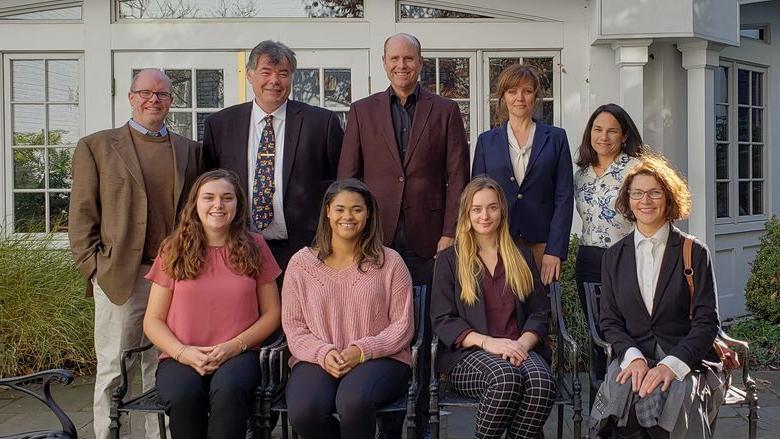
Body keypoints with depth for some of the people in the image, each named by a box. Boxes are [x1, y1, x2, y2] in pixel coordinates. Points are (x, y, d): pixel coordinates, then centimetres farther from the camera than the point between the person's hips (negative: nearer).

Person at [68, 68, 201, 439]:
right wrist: (93, 266, -4)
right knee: (112, 371, 2)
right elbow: (82, 213, 4)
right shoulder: (96, 147, 7)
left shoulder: (189, 150, 15)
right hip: (120, 277, -2)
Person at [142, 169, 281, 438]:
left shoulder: (254, 247, 8)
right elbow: (153, 321, 7)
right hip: (180, 358, 1)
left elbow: (272, 312, 8)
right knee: (183, 395, -34)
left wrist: (234, 346, -8)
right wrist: (182, 352, -12)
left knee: (228, 390, -35)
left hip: (238, 354, 0)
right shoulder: (173, 251, 7)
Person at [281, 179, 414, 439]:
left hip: (379, 359, -1)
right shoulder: (301, 263, 8)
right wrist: (323, 353, -12)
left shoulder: (389, 262, 5)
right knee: (303, 411, -30)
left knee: (353, 401, -36)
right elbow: (293, 326, 6)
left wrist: (362, 351, -13)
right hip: (317, 360, 2)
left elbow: (402, 325, 2)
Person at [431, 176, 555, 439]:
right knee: (505, 378, -35)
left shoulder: (522, 259, 21)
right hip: (467, 354, -2)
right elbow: (442, 320, 2)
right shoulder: (449, 261, 12)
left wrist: (523, 343, -9)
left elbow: (539, 313, 13)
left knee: (542, 382, -32)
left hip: (519, 350, 2)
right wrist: (487, 342, -14)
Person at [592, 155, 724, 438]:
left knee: (676, 397, -34)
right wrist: (633, 357, -11)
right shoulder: (614, 256, 13)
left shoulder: (695, 252, 4)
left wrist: (671, 365, -17)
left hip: (686, 361, -1)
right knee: (621, 392, -32)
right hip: (633, 358, 2)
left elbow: (707, 321, -2)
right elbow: (610, 321, 9)